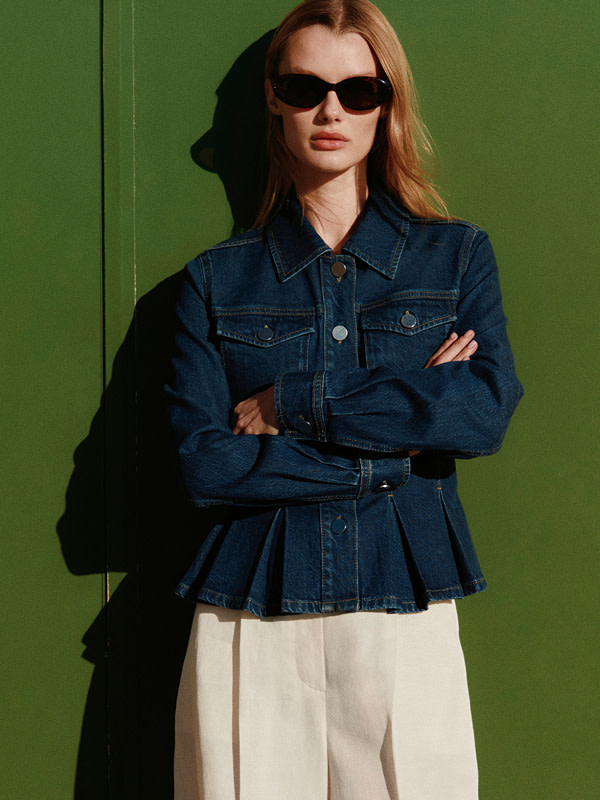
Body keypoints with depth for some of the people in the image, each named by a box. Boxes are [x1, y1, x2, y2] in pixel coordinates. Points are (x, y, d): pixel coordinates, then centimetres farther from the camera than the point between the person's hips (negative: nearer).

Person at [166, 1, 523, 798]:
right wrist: (398, 442, -8)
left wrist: (292, 404, -10)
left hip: (406, 616, 0)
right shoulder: (219, 278, 6)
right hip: (251, 622, 0)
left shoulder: (458, 255, 8)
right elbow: (203, 461, -5)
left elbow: (488, 410, -9)